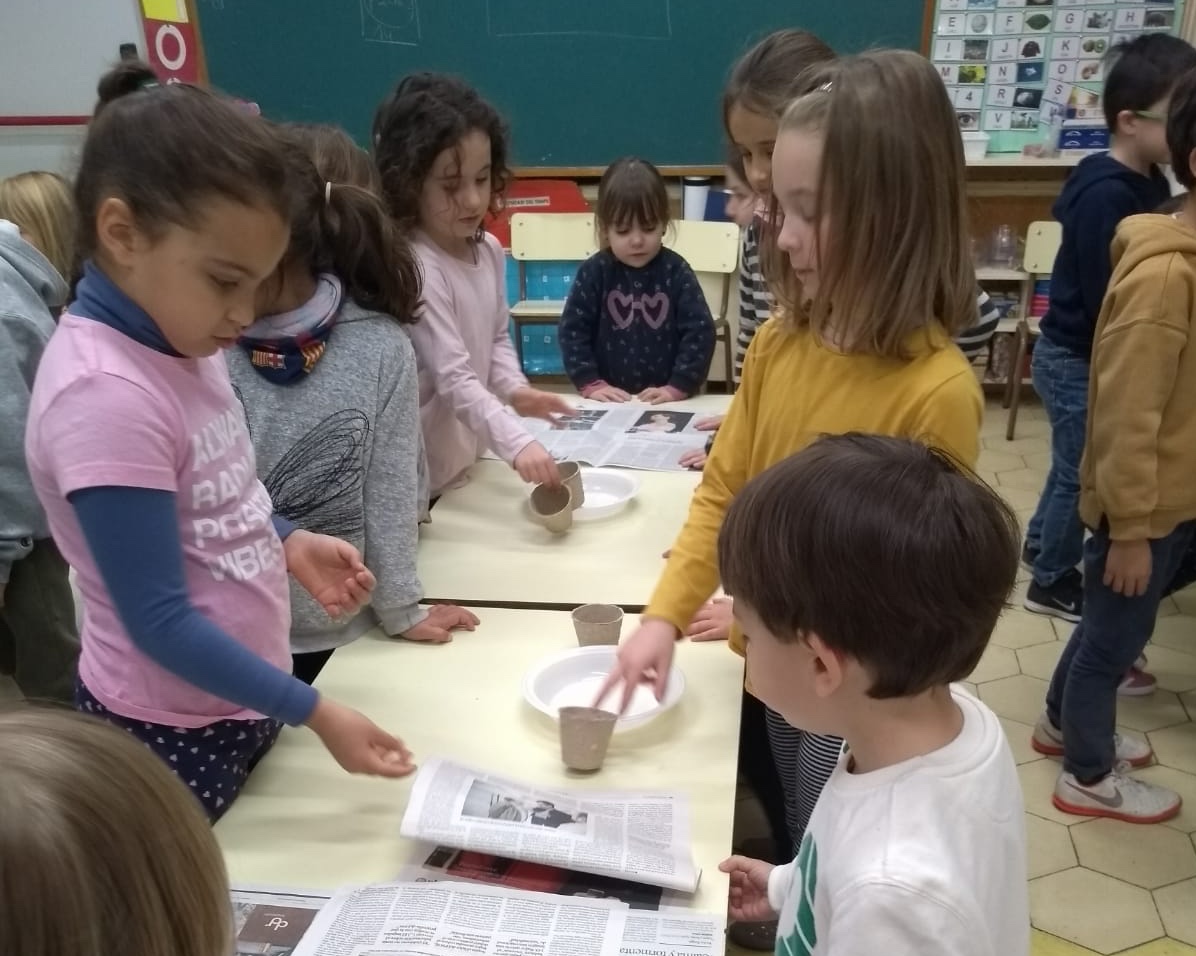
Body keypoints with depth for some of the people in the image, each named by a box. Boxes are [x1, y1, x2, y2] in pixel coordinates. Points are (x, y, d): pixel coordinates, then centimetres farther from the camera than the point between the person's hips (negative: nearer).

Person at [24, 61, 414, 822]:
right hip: (170, 735, -8)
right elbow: (159, 624, -25)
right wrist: (316, 713, -22)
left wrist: (287, 542, -3)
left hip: (237, 707, 8)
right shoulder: (105, 397, -28)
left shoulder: (176, 341, -2)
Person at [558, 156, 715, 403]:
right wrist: (591, 384, -8)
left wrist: (677, 388, -10)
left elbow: (699, 331, -3)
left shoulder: (676, 271, -1)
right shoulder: (593, 272, -1)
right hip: (610, 403, -1)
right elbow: (572, 331, 1)